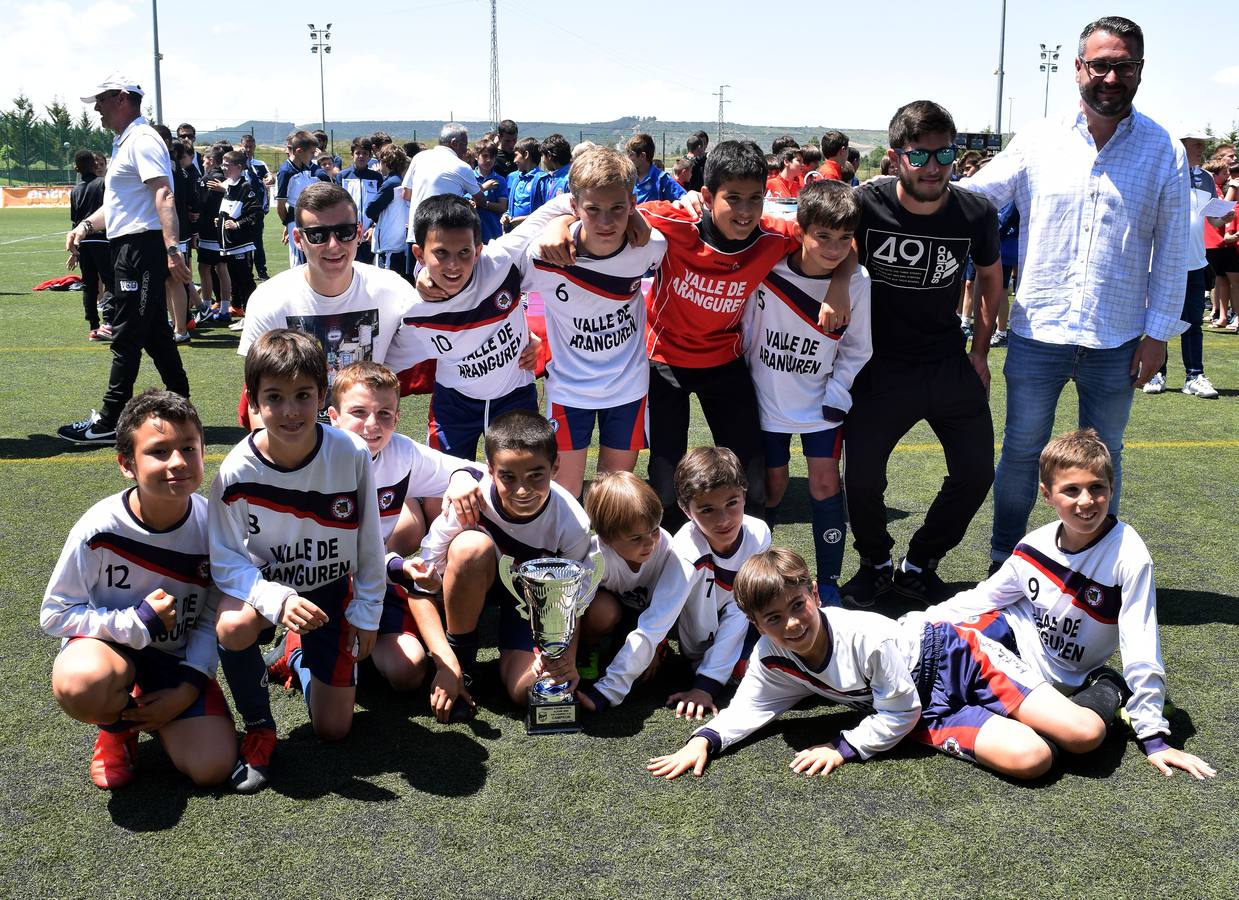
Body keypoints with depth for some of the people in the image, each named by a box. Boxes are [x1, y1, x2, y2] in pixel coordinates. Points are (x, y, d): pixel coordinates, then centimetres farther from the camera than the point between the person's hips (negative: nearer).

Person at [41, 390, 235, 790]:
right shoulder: (101, 528, -23)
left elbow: (212, 618, -4)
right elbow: (55, 614, -14)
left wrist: (188, 687, -15)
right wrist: (137, 623, -24)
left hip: (179, 659, 2)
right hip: (110, 645, -2)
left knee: (213, 767, -15)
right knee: (81, 685, -39)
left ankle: (145, 712, 16)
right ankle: (117, 723, -1)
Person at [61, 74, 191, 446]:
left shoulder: (142, 140, -12)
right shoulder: (124, 143, 21)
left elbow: (164, 196, -25)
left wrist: (172, 247, -35)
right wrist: (86, 225, 18)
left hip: (142, 246, -11)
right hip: (131, 248, 11)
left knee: (126, 337, -6)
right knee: (155, 334, 13)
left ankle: (109, 422, -2)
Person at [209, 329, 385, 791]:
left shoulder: (351, 454, -22)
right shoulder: (237, 471, -24)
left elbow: (369, 541, -9)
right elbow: (226, 560, -18)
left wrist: (366, 614, -3)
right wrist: (279, 601, -35)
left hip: (330, 589, 1)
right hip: (263, 584, -1)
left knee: (333, 730, 3)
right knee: (233, 626, -38)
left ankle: (298, 653, 36)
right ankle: (259, 727, -8)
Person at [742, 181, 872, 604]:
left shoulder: (857, 281, -13)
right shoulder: (769, 270, -18)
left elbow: (857, 348, -1)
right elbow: (745, 328, -2)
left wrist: (837, 394, -8)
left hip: (821, 401, 1)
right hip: (768, 398, 0)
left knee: (825, 482, -3)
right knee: (772, 484, 8)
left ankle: (828, 584, 9)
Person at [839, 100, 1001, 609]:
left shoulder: (976, 215, -9)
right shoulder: (865, 206, -16)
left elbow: (990, 277, 10)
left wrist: (979, 353, 8)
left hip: (951, 366, 3)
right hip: (882, 367, -2)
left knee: (976, 473, 2)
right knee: (861, 476, -6)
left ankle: (919, 565, 24)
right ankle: (876, 565, 23)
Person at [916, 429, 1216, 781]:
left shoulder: (1129, 557, -24)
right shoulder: (1035, 545, -11)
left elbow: (1141, 650, -21)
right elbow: (984, 597, 5)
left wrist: (1153, 737, -19)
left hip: (1073, 677, -2)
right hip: (1018, 635, 3)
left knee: (1088, 731, -35)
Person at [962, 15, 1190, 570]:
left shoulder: (1164, 151, -1)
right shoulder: (1037, 141, -1)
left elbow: (1171, 250, 2)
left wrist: (1159, 333, -2)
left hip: (1118, 340, 0)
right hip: (1037, 332, 0)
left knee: (1103, 458, 13)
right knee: (1021, 450, 10)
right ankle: (1004, 563, 27)